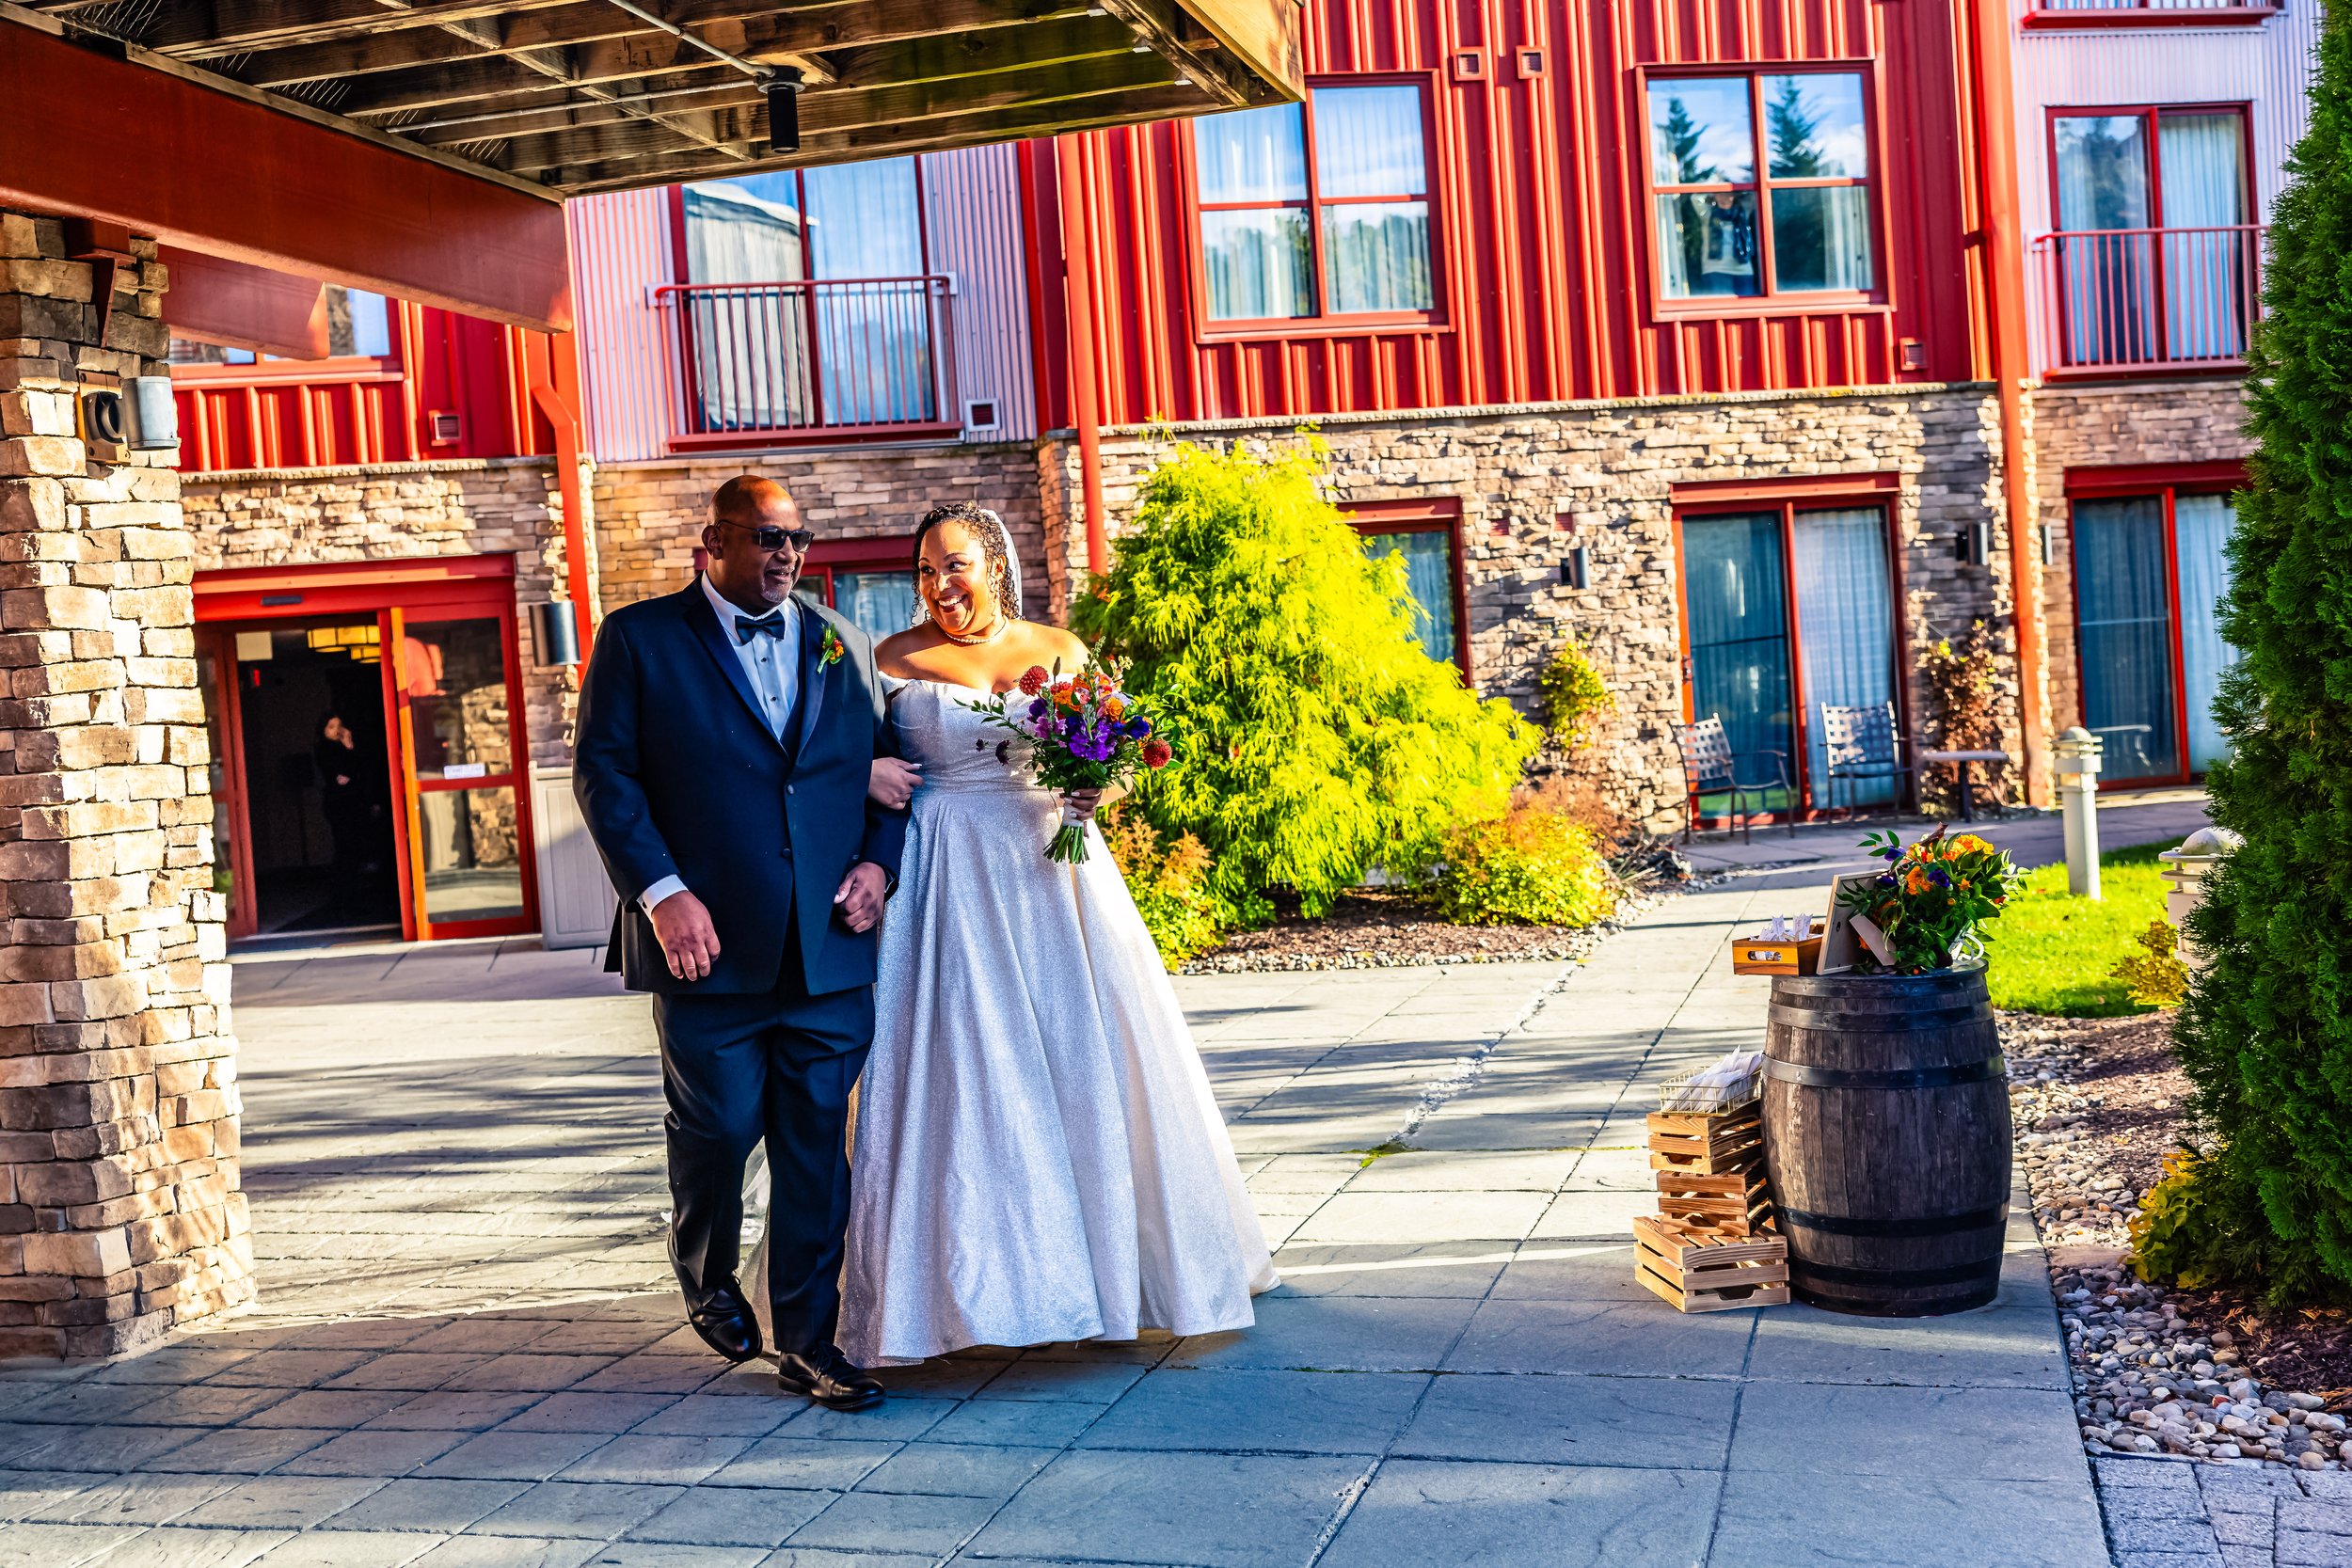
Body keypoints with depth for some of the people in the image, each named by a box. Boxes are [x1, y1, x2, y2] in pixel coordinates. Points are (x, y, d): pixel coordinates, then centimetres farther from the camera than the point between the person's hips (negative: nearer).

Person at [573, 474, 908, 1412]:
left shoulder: (841, 646, 13)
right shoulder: (639, 640, 2)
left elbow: (884, 768, 16)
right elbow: (603, 773, -4)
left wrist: (879, 859, -2)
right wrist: (661, 892, -13)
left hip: (832, 947, 3)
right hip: (709, 945, -3)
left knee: (817, 1144, 4)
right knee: (718, 1127, 5)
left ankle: (807, 1342, 15)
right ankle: (707, 1278, 36)